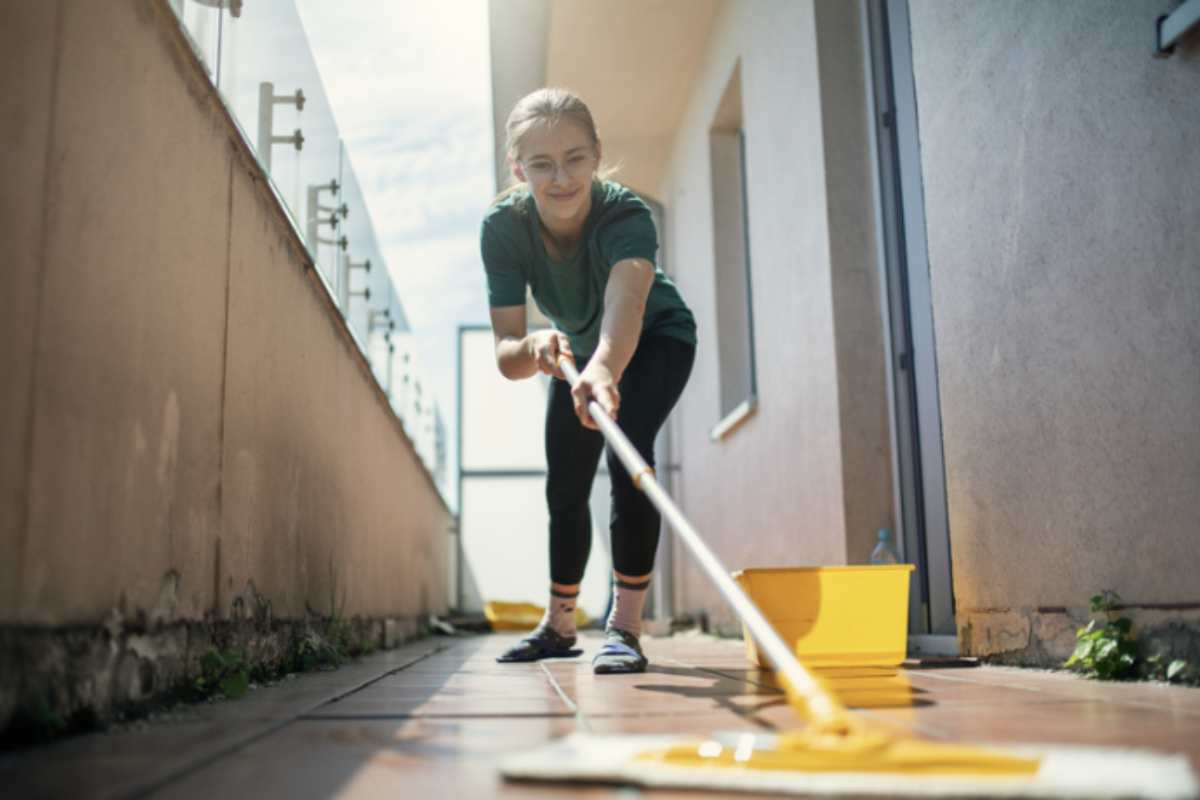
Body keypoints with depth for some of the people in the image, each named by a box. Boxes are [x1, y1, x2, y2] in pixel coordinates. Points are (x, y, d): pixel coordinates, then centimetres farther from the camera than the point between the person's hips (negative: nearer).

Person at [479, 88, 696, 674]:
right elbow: (505, 354, -34)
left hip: (656, 339, -4)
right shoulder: (502, 227, -30)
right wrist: (536, 349, -58)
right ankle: (558, 624, 30)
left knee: (628, 449, -28)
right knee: (564, 486, 9)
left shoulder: (627, 215, -39)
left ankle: (624, 625, -17)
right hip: (577, 347, 4)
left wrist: (605, 368, -81)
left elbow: (625, 304, -60)